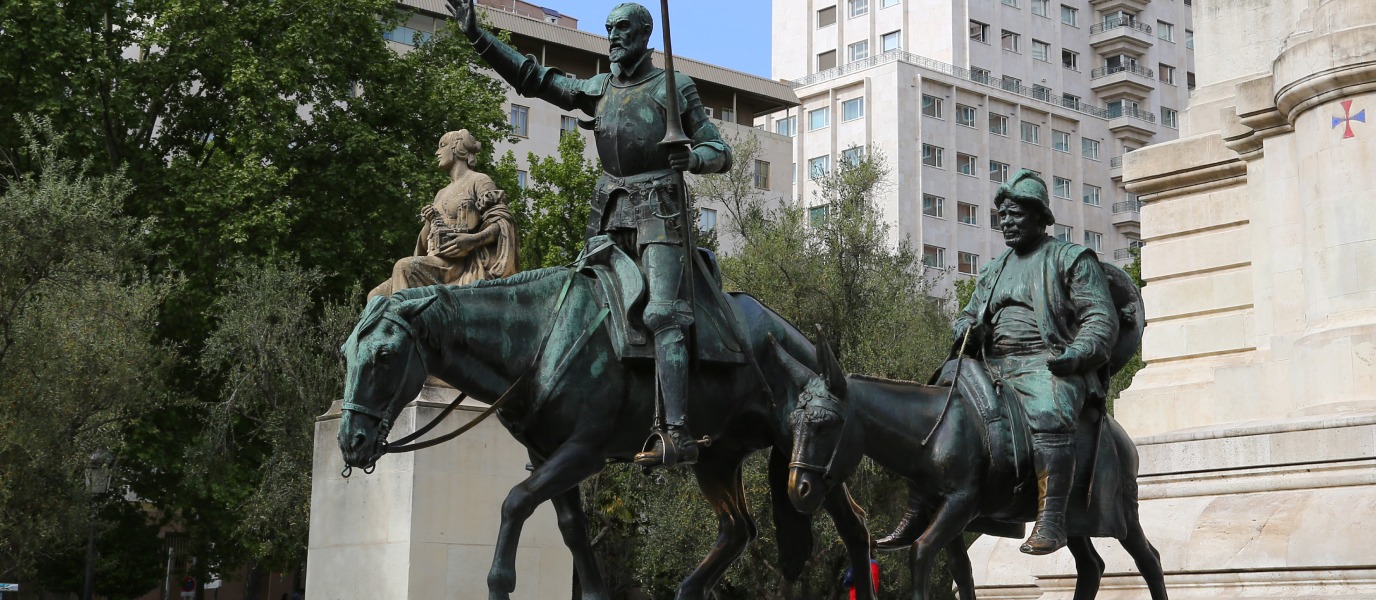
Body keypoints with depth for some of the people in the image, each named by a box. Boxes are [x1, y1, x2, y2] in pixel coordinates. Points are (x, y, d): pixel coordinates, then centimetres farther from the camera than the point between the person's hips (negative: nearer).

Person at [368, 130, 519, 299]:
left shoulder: (478, 182, 5)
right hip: (435, 264, 8)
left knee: (405, 266, -31)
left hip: (460, 265, -8)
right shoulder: (442, 194, 27)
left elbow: (503, 223, -7)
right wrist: (429, 222, 3)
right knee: (377, 296, -5)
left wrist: (474, 239, -23)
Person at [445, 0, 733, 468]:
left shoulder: (676, 89, 4)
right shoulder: (597, 90, 16)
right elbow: (531, 77, 16)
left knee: (662, 315, -18)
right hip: (609, 215, 6)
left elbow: (721, 153, 4)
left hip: (658, 213, -6)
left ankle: (677, 434, -27)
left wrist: (692, 157, -19)